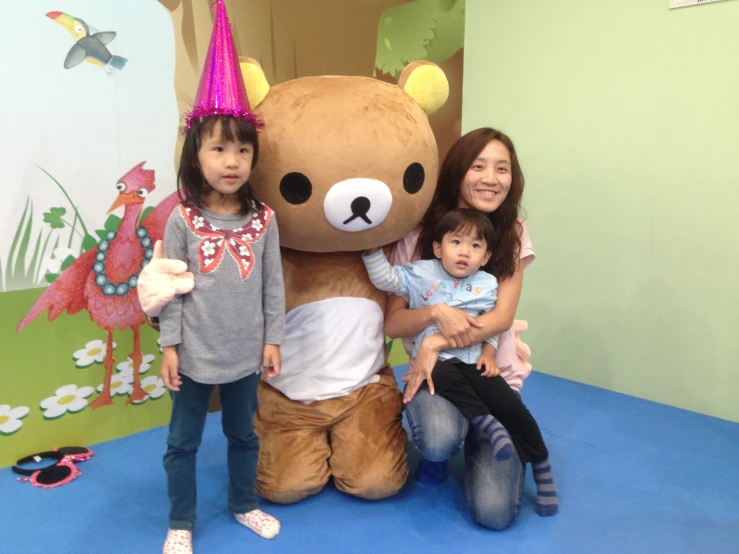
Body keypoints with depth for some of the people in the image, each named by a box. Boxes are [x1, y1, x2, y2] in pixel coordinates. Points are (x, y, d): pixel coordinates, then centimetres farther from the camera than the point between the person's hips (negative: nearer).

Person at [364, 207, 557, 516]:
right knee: (445, 379, -39)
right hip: (435, 361, -2)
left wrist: (489, 351, -3)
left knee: (514, 409, -9)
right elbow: (384, 279, -7)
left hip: (476, 362, 2)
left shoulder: (487, 285, 8)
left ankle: (542, 472, 10)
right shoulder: (420, 274, 2)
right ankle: (487, 423, -28)